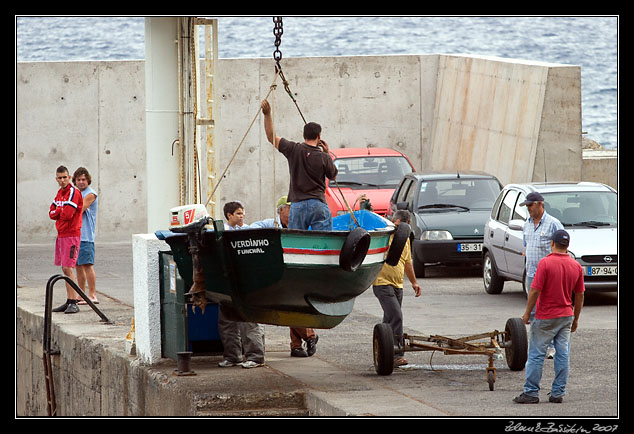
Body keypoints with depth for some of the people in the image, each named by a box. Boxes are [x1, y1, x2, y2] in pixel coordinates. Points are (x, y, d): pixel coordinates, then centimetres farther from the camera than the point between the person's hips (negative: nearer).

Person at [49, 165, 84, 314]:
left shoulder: (74, 193, -13)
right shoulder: (60, 193, 15)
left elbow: (68, 215, -22)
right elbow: (51, 213, 11)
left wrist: (57, 212, -2)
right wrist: (61, 211, -9)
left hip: (71, 234, -9)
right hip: (61, 234, 9)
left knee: (68, 268, -14)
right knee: (65, 269, 10)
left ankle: (74, 303, -15)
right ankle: (69, 301, 15)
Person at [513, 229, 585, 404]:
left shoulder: (545, 263, -16)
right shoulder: (576, 266, 0)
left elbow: (535, 291, -16)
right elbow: (580, 295, 7)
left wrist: (527, 313, -5)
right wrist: (575, 319, 17)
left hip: (545, 317, -5)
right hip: (566, 316, 5)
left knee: (536, 355, 2)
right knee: (563, 355, 8)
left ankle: (531, 393, 2)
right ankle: (558, 393, 10)